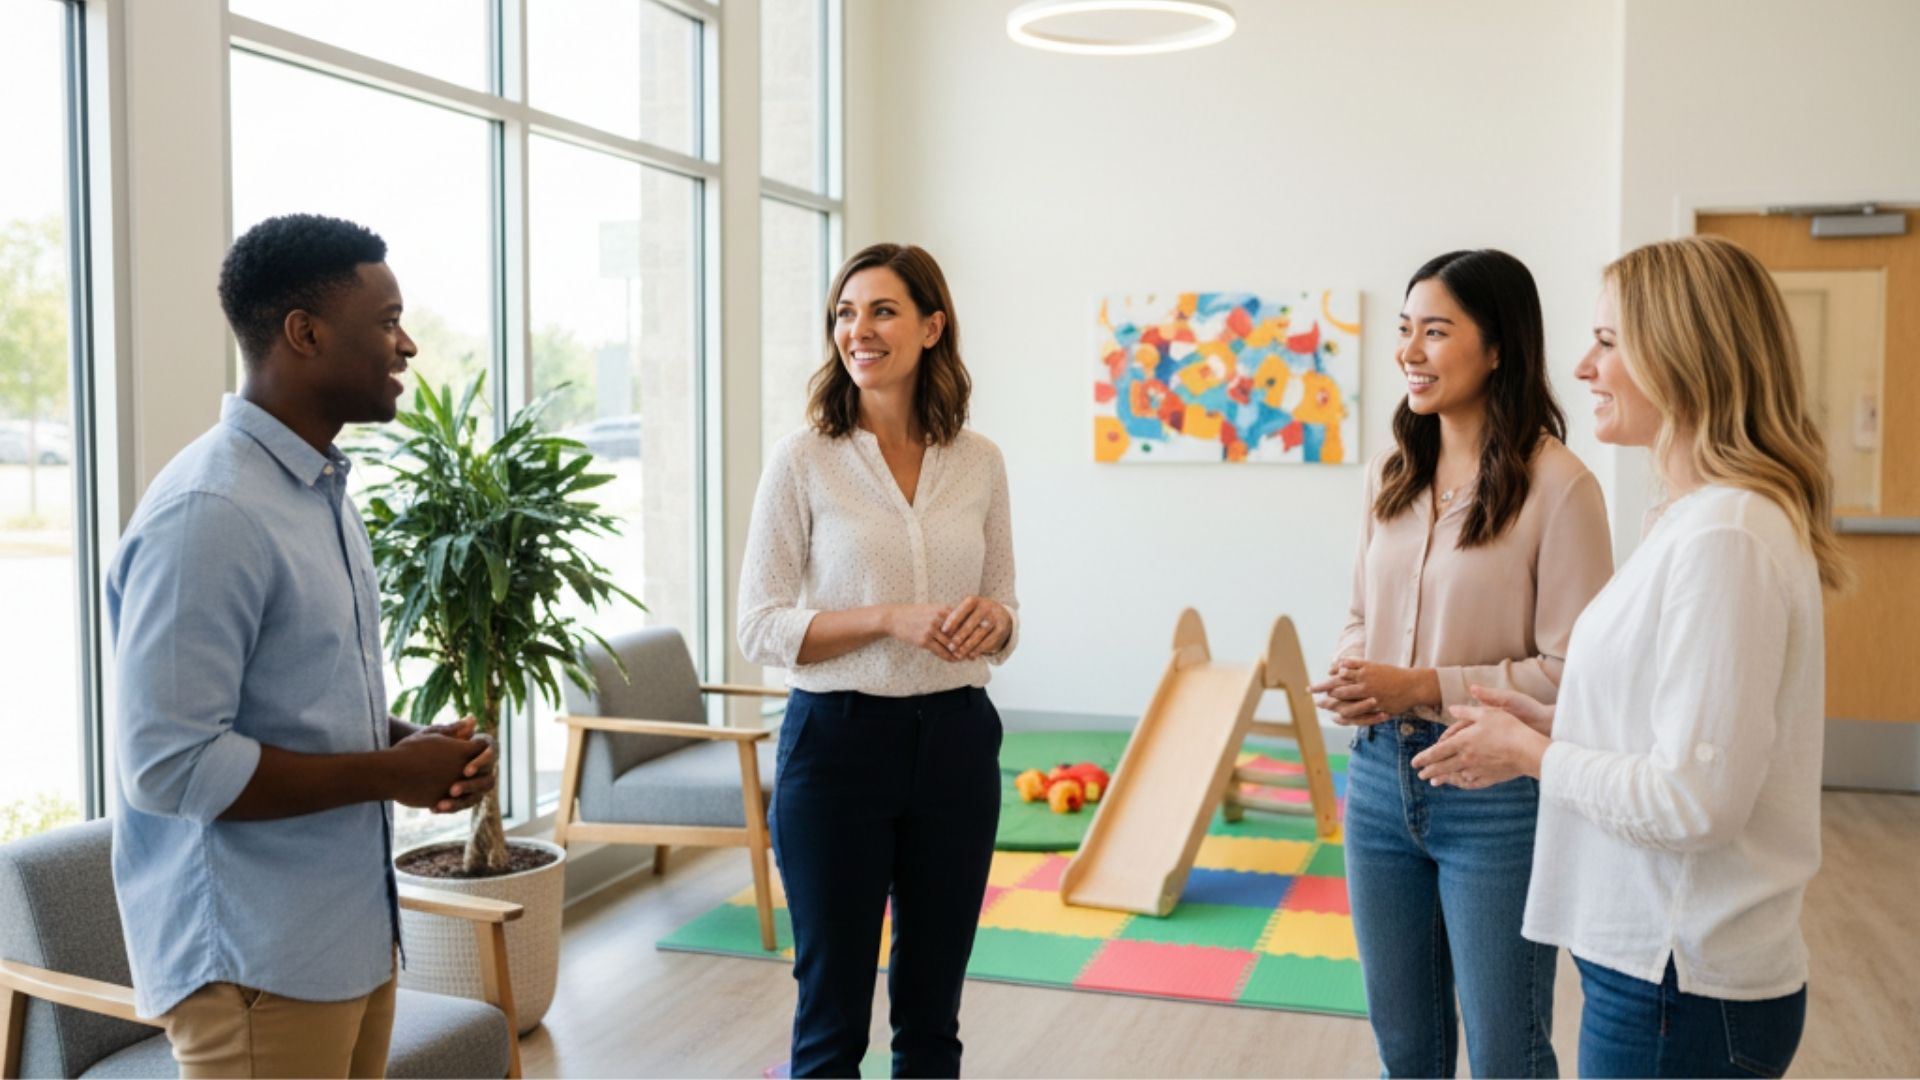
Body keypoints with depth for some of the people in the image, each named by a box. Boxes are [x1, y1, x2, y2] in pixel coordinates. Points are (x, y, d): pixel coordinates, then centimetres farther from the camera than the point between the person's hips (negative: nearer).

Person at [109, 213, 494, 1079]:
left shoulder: (322, 488, 11)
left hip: (353, 933, 9)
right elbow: (170, 764, -23)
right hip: (257, 961, -9)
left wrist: (416, 745, -1)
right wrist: (393, 772, -17)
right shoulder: (209, 513, -20)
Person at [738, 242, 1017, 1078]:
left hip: (954, 741, 3)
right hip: (837, 741, -3)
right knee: (833, 1012, 7)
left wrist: (993, 619, -12)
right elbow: (760, 629, -8)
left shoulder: (978, 461, 4)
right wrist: (891, 618, -20)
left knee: (931, 1009, 14)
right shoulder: (802, 460, -6)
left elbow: (1001, 612, 12)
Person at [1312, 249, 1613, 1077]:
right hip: (1381, 775, 6)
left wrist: (1423, 687, -20)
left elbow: (1573, 672, -15)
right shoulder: (1393, 474, 6)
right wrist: (1352, 676, -5)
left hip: (1497, 795, -6)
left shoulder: (1556, 483, -14)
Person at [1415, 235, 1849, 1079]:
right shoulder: (1701, 517, 10)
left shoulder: (1723, 536, -22)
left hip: (1681, 984, -9)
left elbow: (1696, 802, -24)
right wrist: (1546, 723, 7)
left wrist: (1531, 752, -11)